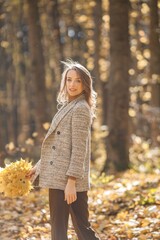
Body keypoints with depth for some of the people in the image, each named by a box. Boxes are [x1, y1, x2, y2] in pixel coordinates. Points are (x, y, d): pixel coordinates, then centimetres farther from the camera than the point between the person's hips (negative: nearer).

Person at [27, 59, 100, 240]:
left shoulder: (80, 109, -12)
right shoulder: (68, 106, 17)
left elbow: (79, 148, -17)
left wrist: (71, 181, -21)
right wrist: (39, 166, 22)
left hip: (68, 179, -9)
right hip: (59, 178, 9)